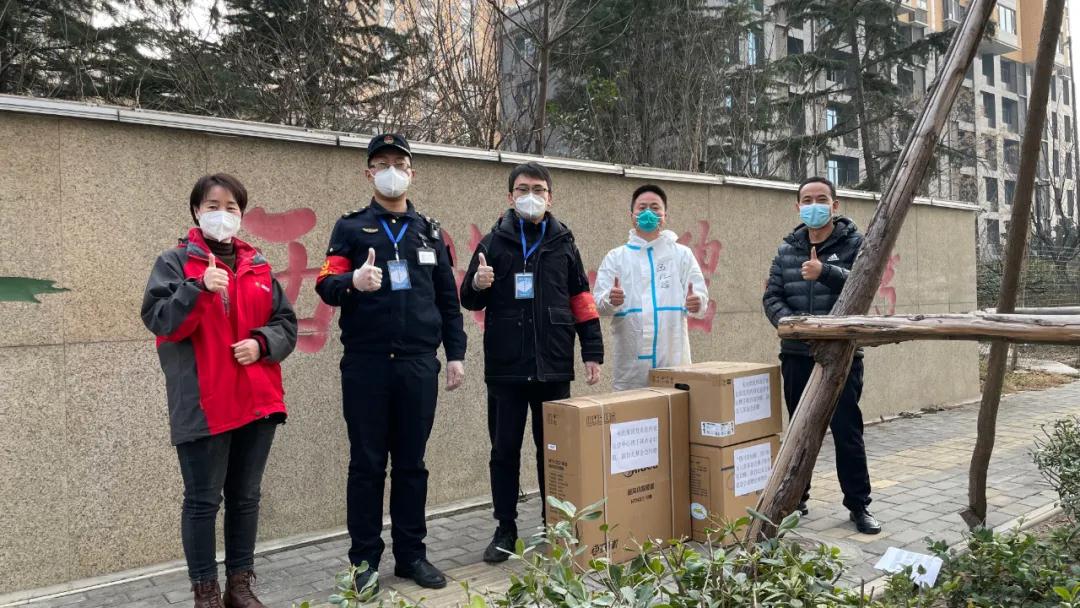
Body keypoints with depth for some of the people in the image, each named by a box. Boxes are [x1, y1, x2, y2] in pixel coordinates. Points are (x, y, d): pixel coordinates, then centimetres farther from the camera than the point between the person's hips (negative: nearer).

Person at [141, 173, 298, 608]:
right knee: (203, 501, 4)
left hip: (257, 400, 5)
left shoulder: (258, 266, 13)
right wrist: (199, 288, -24)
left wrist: (262, 343, -7)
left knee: (246, 496, 13)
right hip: (203, 405, -4)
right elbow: (157, 320, -11)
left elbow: (286, 323, 12)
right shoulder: (175, 262, 1)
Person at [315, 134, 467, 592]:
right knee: (367, 464, 5)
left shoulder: (429, 231, 13)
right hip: (365, 364, -2)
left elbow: (448, 297, 13)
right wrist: (353, 282, -27)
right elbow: (325, 286, -5)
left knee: (411, 463, 9)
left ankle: (411, 554, 20)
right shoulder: (350, 227, 6)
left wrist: (455, 354, 8)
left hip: (419, 364, 2)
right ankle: (364, 560, 16)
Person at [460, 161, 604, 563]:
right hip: (505, 367, 0)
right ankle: (505, 529, 19)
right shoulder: (494, 243, 5)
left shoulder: (563, 244, 8)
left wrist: (593, 353, 4)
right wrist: (477, 284, -15)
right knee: (505, 450, 6)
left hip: (554, 367, 1)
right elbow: (469, 301, 8)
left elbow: (582, 301, 9)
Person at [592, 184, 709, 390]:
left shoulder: (682, 254, 10)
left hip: (673, 359, 1)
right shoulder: (616, 257, 9)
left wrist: (696, 302, -20)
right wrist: (610, 300, -22)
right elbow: (598, 302, 2)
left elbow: (701, 294, 4)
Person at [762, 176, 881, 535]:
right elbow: (771, 297, 5)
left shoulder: (853, 243, 0)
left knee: (847, 432, 1)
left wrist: (825, 272, -29)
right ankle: (795, 498, 26)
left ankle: (858, 505, 15)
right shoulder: (788, 249, 10)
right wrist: (791, 322, -14)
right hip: (797, 355, 4)